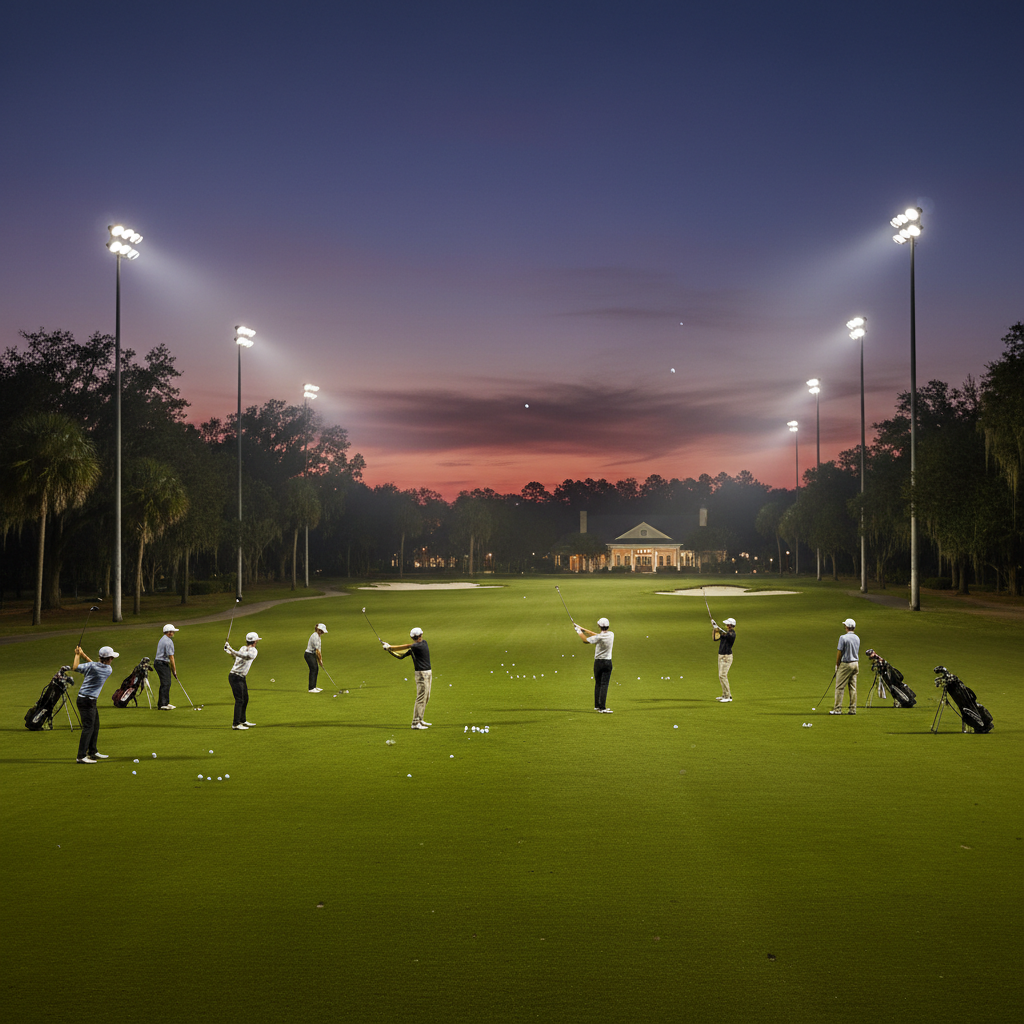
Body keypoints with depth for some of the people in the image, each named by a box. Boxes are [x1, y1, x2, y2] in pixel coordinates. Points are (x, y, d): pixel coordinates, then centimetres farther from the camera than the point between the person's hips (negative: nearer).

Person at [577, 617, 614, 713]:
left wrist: (580, 632, 14)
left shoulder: (599, 637, -15)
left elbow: (585, 640, -3)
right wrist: (584, 630, 16)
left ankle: (597, 705, 21)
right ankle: (602, 708, -13)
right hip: (607, 662, 1)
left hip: (598, 662, -1)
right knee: (604, 685, -4)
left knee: (598, 684, 13)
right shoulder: (611, 635, -1)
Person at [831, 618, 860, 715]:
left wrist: (837, 664, 0)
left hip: (845, 664, -7)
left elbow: (839, 652, -12)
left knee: (840, 687, -3)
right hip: (855, 663, 7)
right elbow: (858, 652, 15)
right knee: (853, 687, 8)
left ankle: (838, 709, -4)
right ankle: (853, 709, 7)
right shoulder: (857, 638, 8)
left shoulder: (843, 638, -14)